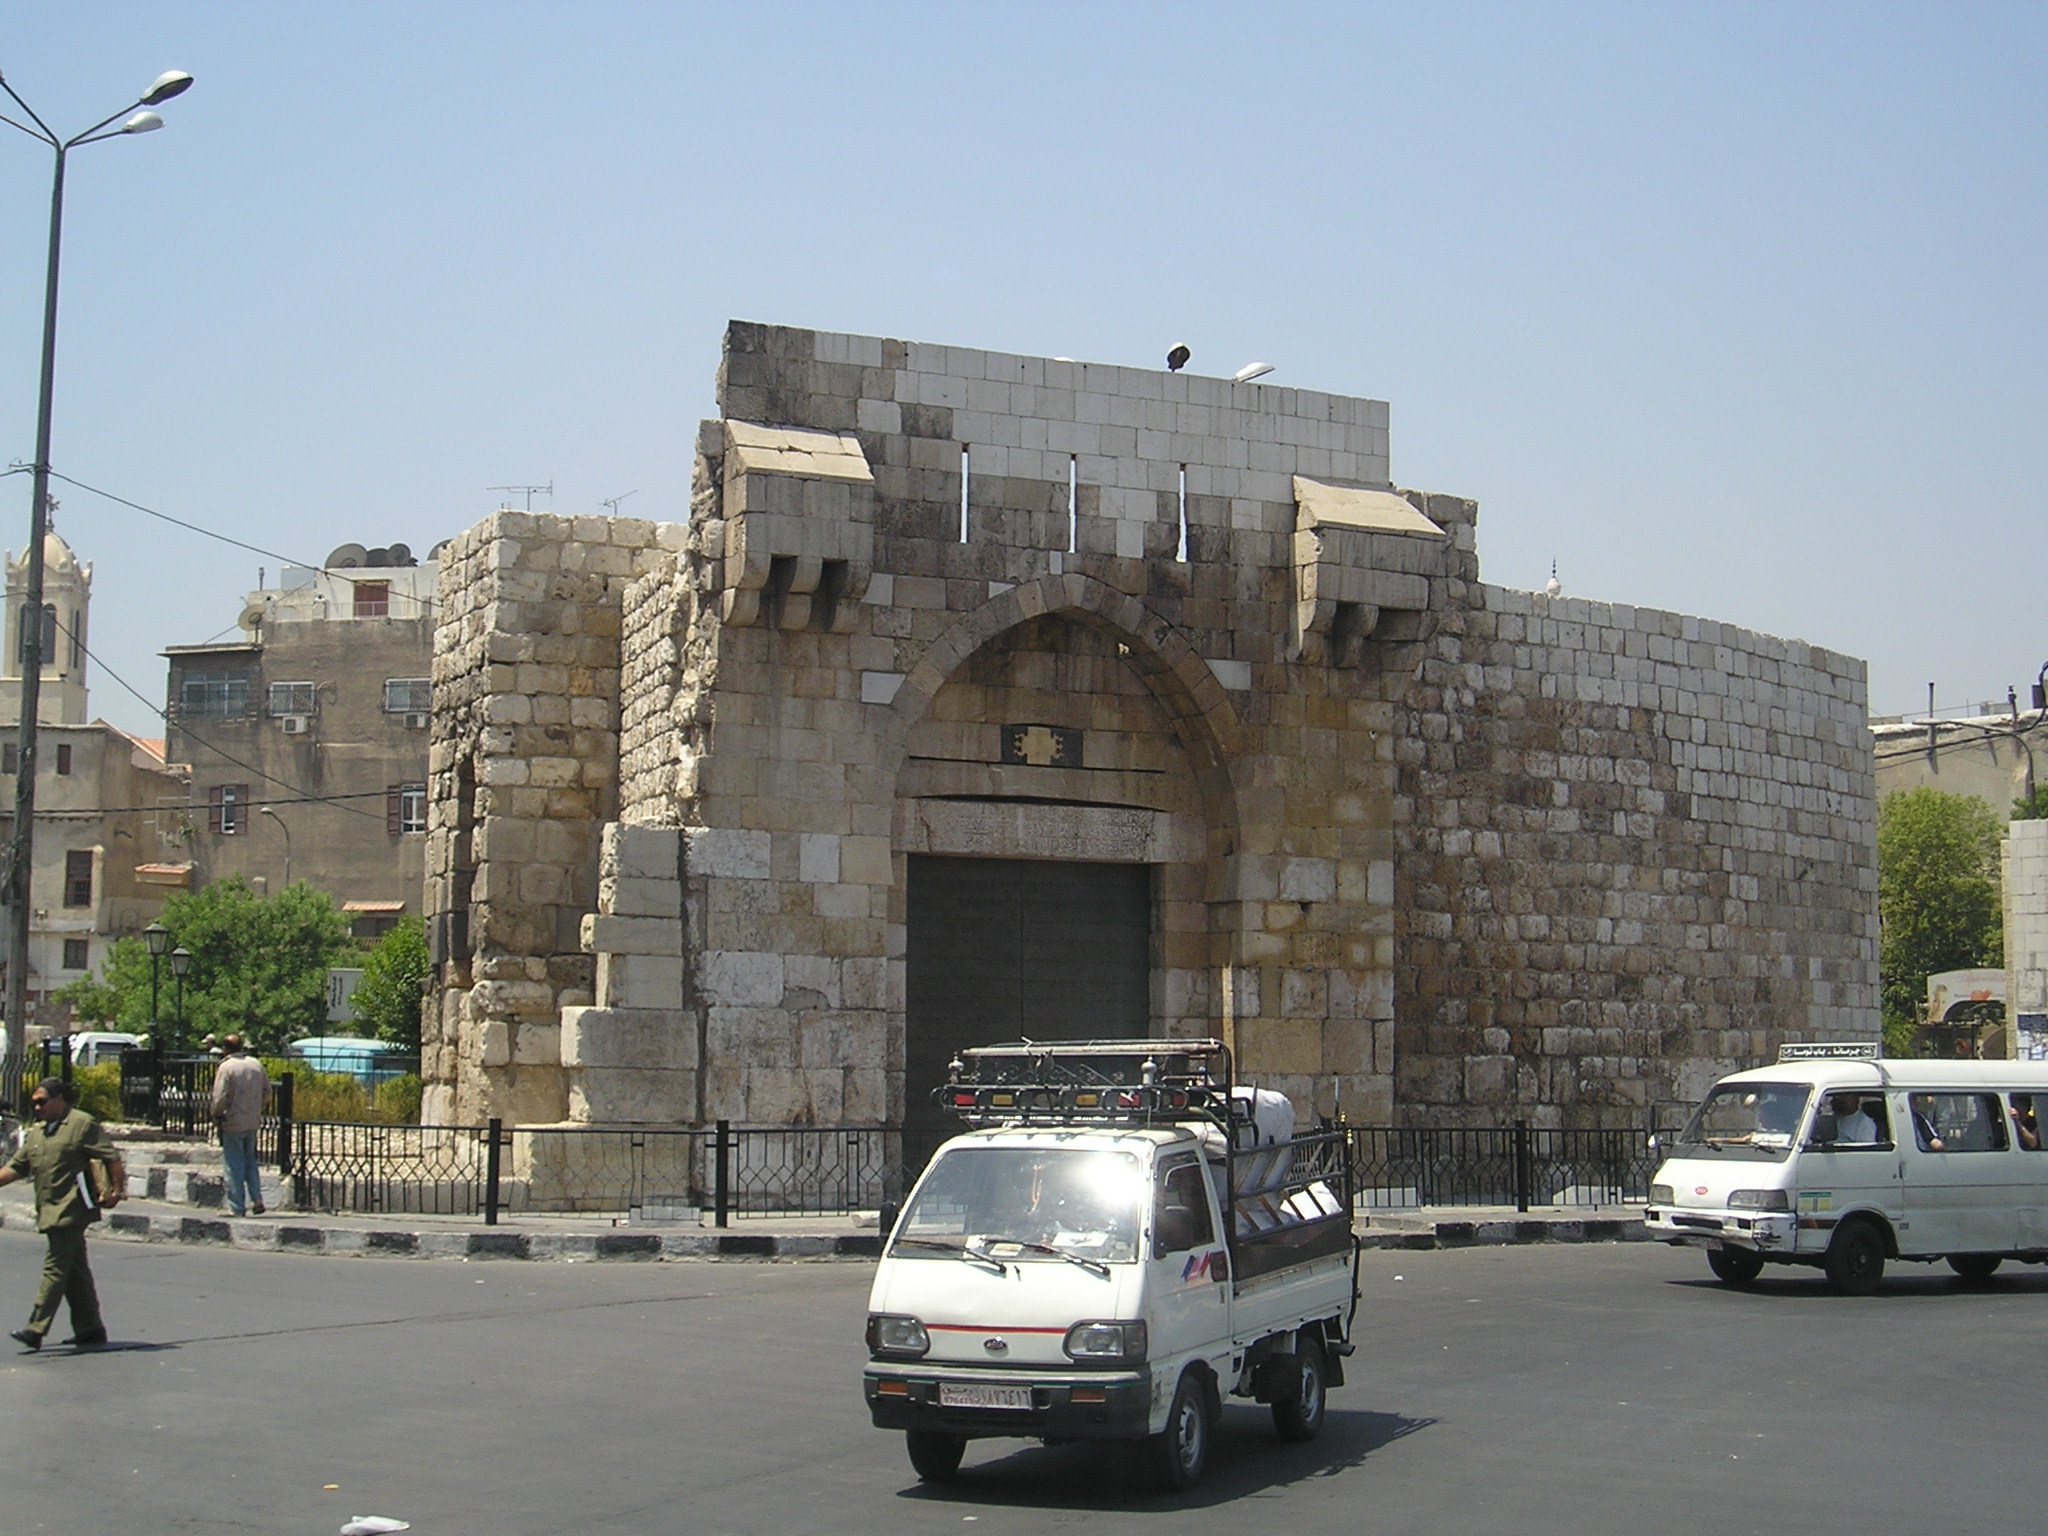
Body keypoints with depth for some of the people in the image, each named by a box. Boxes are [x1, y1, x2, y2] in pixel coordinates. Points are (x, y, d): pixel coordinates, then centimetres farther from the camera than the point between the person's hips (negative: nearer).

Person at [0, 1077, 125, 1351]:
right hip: (51, 1212, 8)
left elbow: (112, 1158, -9)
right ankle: (90, 1330, 16)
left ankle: (36, 1330, -14)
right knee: (75, 1271, 11)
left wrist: (116, 1190, -17)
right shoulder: (36, 1134, 20)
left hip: (71, 1211, -8)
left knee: (55, 1267, -11)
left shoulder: (82, 1124, -4)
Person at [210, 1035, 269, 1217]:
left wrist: (217, 1114, -1)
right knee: (250, 1161, 18)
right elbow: (267, 1090, 10)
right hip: (253, 1122, 6)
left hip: (233, 1122, -5)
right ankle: (257, 1199, 7)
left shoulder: (226, 1067, -15)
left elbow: (220, 1097, -19)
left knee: (234, 1165, 2)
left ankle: (237, 1207, 5)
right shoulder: (256, 1064, 4)